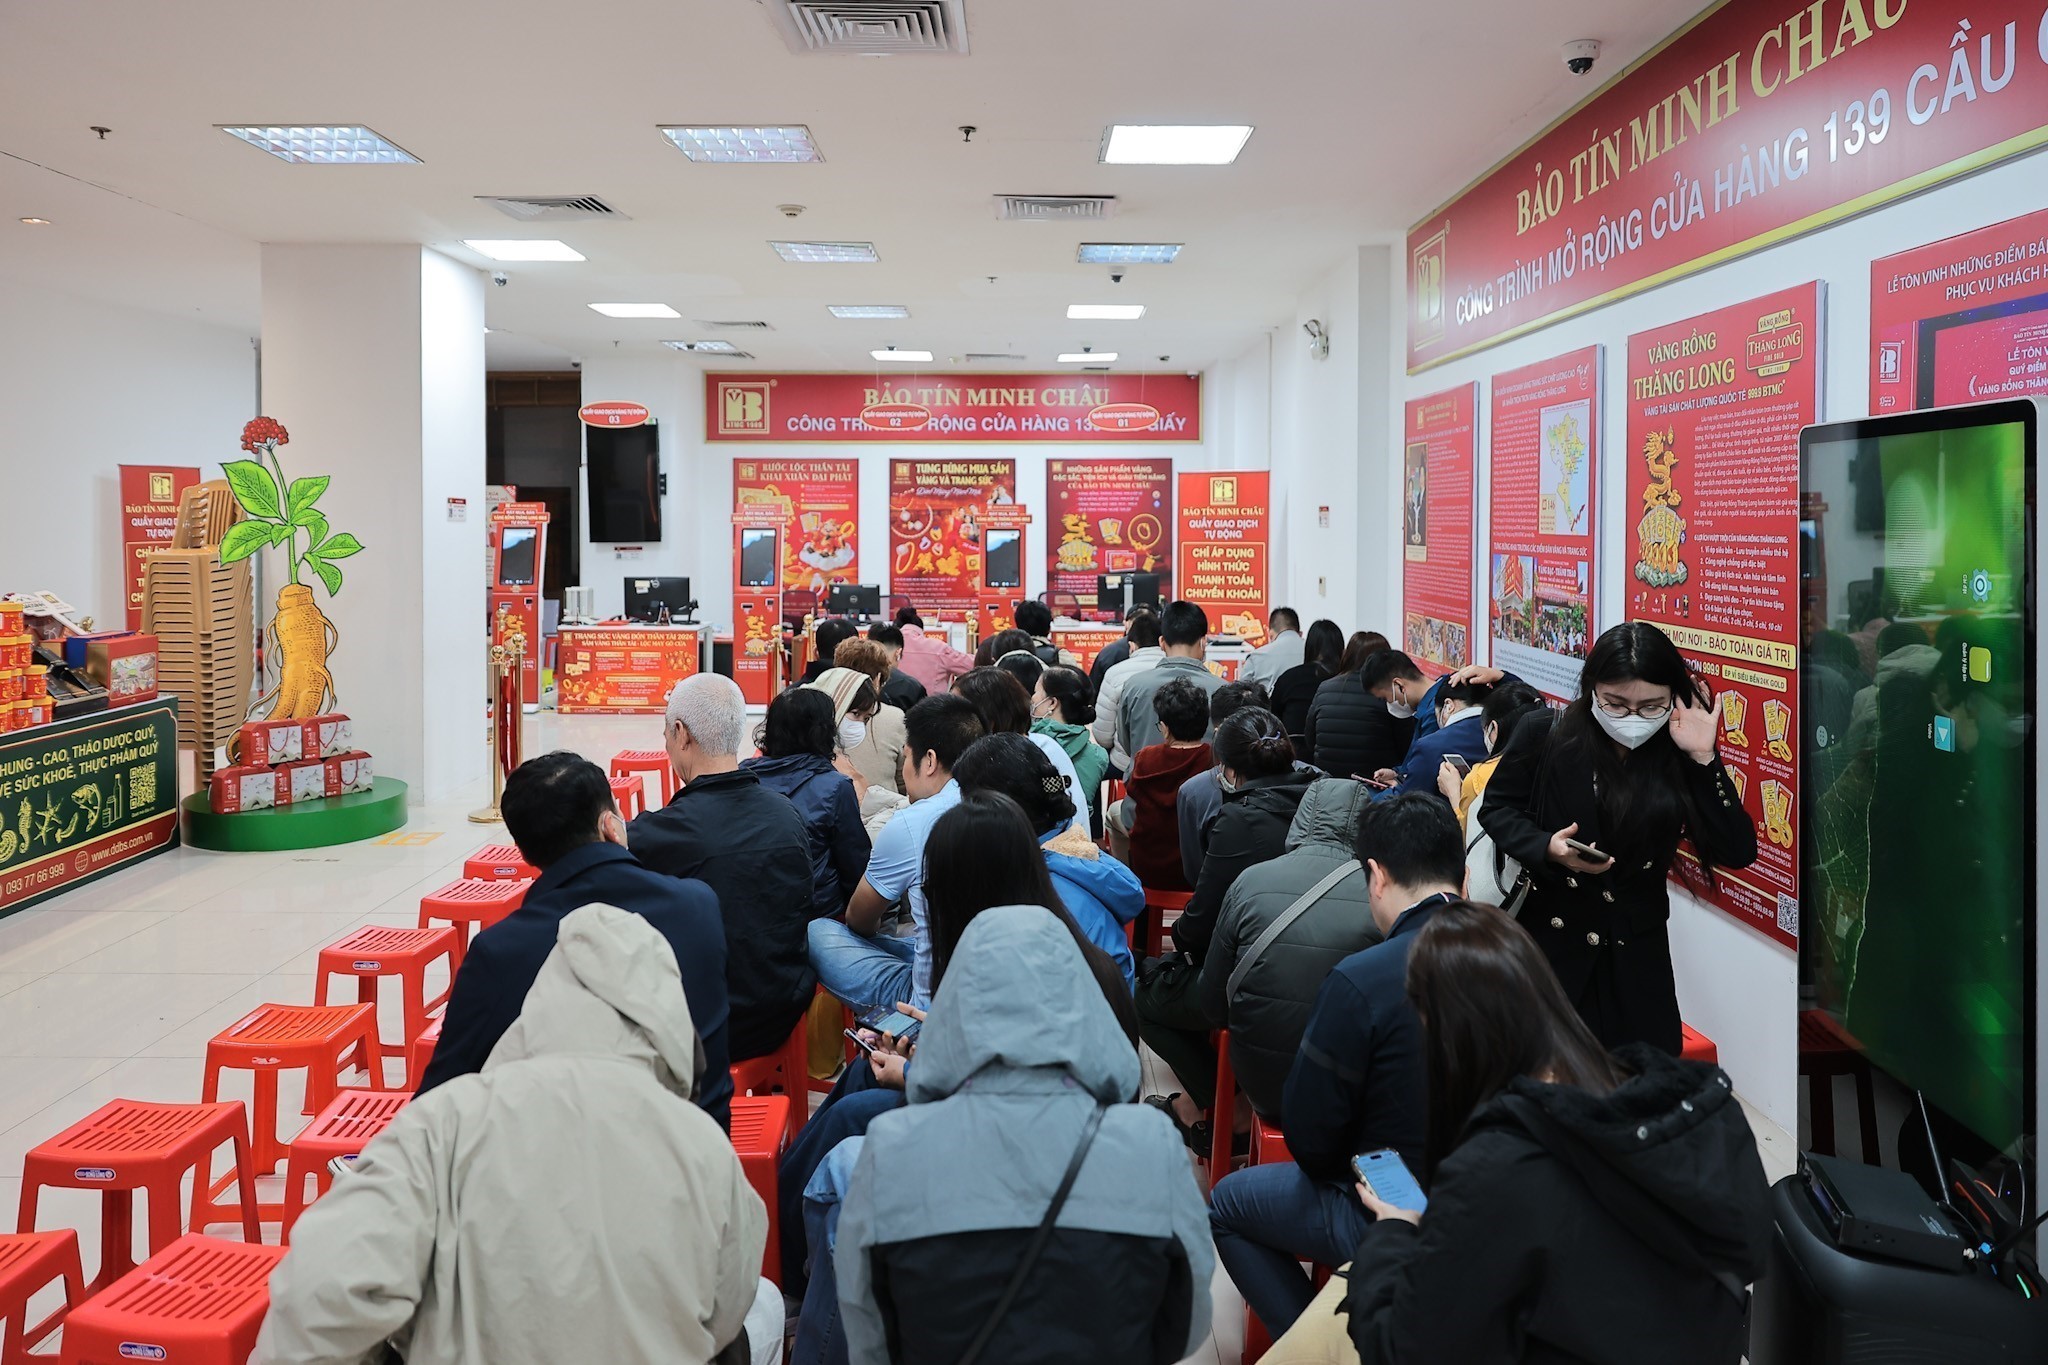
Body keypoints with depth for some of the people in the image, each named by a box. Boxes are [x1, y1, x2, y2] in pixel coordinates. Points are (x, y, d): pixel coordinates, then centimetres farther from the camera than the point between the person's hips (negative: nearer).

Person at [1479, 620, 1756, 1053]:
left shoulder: (1679, 758, -6)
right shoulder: (1545, 736, -10)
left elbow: (1737, 852, -11)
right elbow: (1497, 808, 1)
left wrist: (1703, 758, -19)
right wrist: (1546, 848, -19)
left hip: (1635, 956, 1)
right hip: (1549, 942, -1)